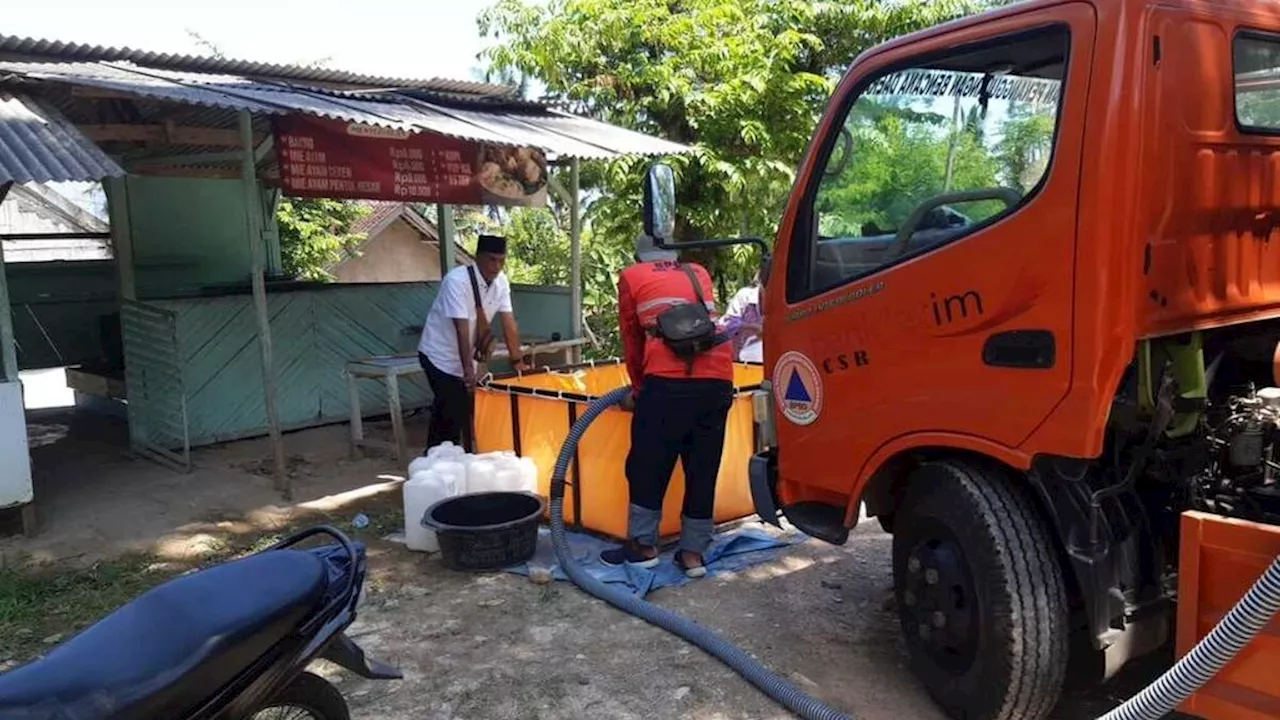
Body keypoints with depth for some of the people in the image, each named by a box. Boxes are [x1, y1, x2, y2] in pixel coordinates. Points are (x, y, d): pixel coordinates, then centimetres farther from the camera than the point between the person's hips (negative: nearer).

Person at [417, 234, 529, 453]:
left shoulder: (501, 282, -5)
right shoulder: (457, 280, -25)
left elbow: (509, 323, -4)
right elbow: (462, 329, -29)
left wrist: (517, 361, -7)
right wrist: (468, 370, -32)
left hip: (466, 357, 7)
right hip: (440, 356, -7)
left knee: (468, 412, 9)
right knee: (451, 416, -10)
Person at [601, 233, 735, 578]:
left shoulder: (631, 277, 17)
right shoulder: (699, 274, 27)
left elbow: (632, 340, 18)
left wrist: (638, 387, 31)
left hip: (669, 379, -4)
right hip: (718, 378, 4)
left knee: (649, 463, 9)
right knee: (704, 467, 11)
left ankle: (643, 545, 16)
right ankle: (693, 552, 18)